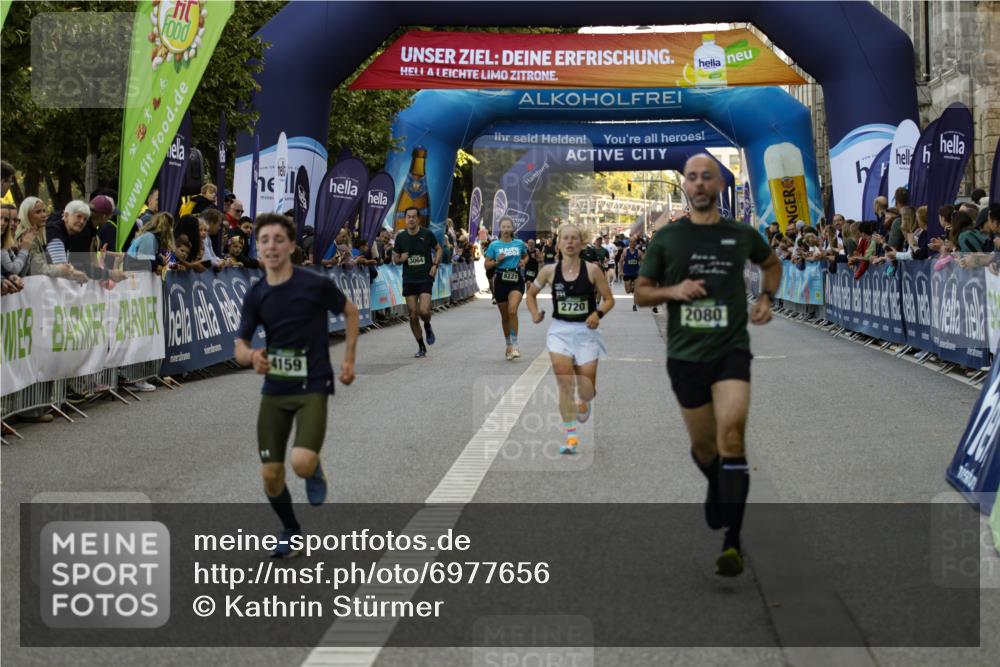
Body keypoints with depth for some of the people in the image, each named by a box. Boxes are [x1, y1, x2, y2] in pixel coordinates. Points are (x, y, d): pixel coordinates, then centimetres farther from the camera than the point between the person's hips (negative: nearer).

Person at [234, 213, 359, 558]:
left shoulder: (316, 284, -10)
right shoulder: (256, 295, 0)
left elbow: (350, 311, 7)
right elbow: (240, 347, 2)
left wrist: (348, 359, 4)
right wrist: (252, 355, -21)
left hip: (312, 387, -4)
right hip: (274, 390, 4)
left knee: (302, 463, -23)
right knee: (271, 474, 3)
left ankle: (315, 470, 16)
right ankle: (291, 531, 30)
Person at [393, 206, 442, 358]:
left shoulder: (427, 234, -4)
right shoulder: (401, 237, 2)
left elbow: (438, 249, 11)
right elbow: (395, 259, 11)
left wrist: (435, 265, -4)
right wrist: (401, 259, -12)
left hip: (425, 278, -2)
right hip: (409, 280, 3)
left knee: (424, 311, -20)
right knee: (413, 316, 2)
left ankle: (428, 327, 16)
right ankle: (421, 347, 16)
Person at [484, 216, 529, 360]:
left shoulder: (519, 243, 5)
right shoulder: (494, 245, 1)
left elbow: (526, 256, 24)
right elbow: (487, 265, 5)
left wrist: (523, 262, 2)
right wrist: (497, 261, -13)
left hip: (517, 280, -1)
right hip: (500, 281, 1)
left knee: (512, 310, -22)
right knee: (505, 316, 10)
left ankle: (514, 345, -18)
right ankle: (508, 345, 28)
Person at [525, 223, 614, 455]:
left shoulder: (592, 270, -6)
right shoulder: (549, 270, -1)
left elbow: (609, 299, 1)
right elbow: (531, 293, 15)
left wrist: (598, 313, -18)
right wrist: (535, 314, -1)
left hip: (586, 331, -1)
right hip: (560, 330, 1)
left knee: (586, 387, 3)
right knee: (564, 381, -15)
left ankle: (583, 402, 43)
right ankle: (570, 436, -10)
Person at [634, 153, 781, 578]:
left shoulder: (742, 235, 5)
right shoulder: (666, 238, 3)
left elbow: (771, 264, 26)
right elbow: (641, 292, 8)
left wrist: (766, 297, 8)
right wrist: (672, 290, -11)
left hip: (731, 349, -1)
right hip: (685, 353, 1)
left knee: (731, 434, -20)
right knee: (703, 445, 12)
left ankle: (732, 542, -18)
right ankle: (717, 488, 48)